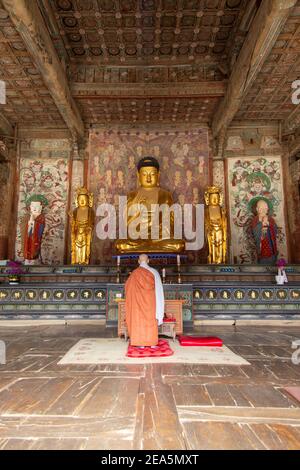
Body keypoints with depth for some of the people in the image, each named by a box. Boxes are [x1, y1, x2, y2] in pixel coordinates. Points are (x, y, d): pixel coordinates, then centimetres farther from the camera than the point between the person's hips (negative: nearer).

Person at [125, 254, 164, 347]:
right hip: (151, 300, 1)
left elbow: (127, 286, 6)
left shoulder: (135, 273, -5)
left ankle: (141, 343, 6)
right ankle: (152, 342, 10)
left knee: (139, 319, 5)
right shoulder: (154, 272, -3)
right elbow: (158, 288, 1)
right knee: (151, 319, 8)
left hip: (138, 300, -1)